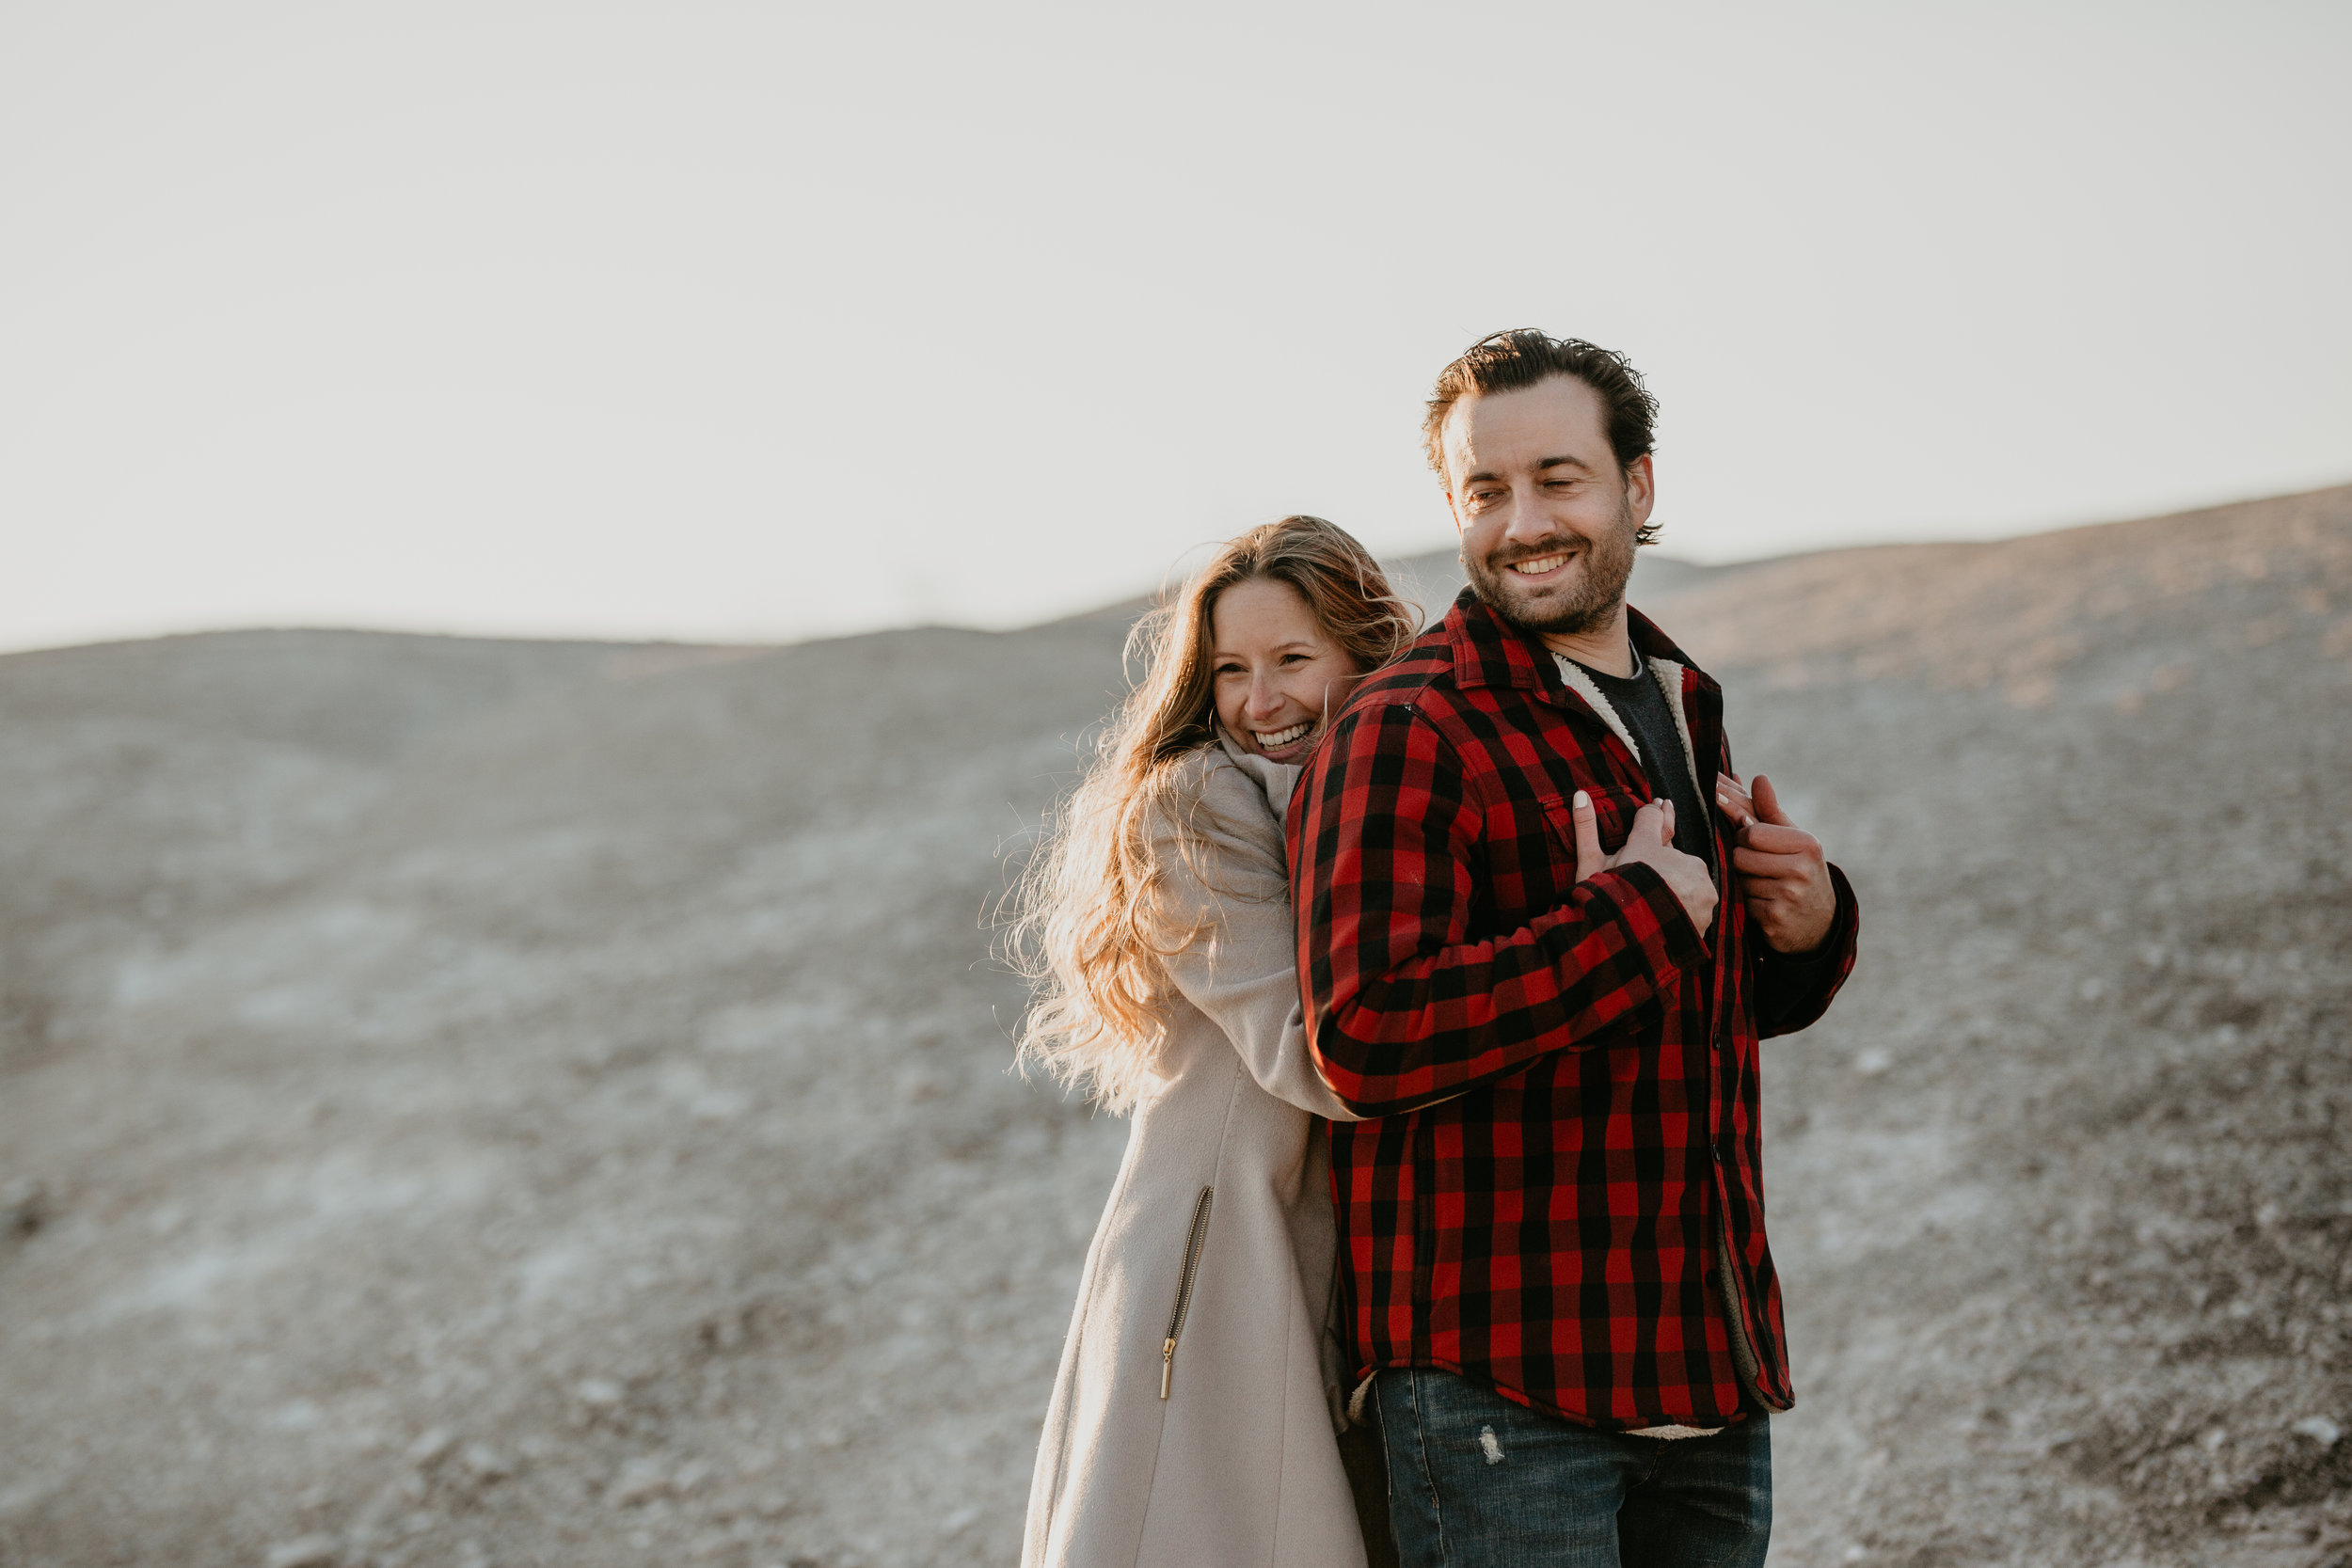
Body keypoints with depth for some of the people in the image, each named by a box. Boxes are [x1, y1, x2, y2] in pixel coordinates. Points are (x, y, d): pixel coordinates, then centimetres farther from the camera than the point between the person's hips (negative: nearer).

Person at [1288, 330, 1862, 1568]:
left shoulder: (1682, 711, 15)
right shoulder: (1406, 734, -11)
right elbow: (1365, 1038, -25)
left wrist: (1809, 928, 3)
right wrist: (1639, 914, -19)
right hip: (1499, 1381, -7)